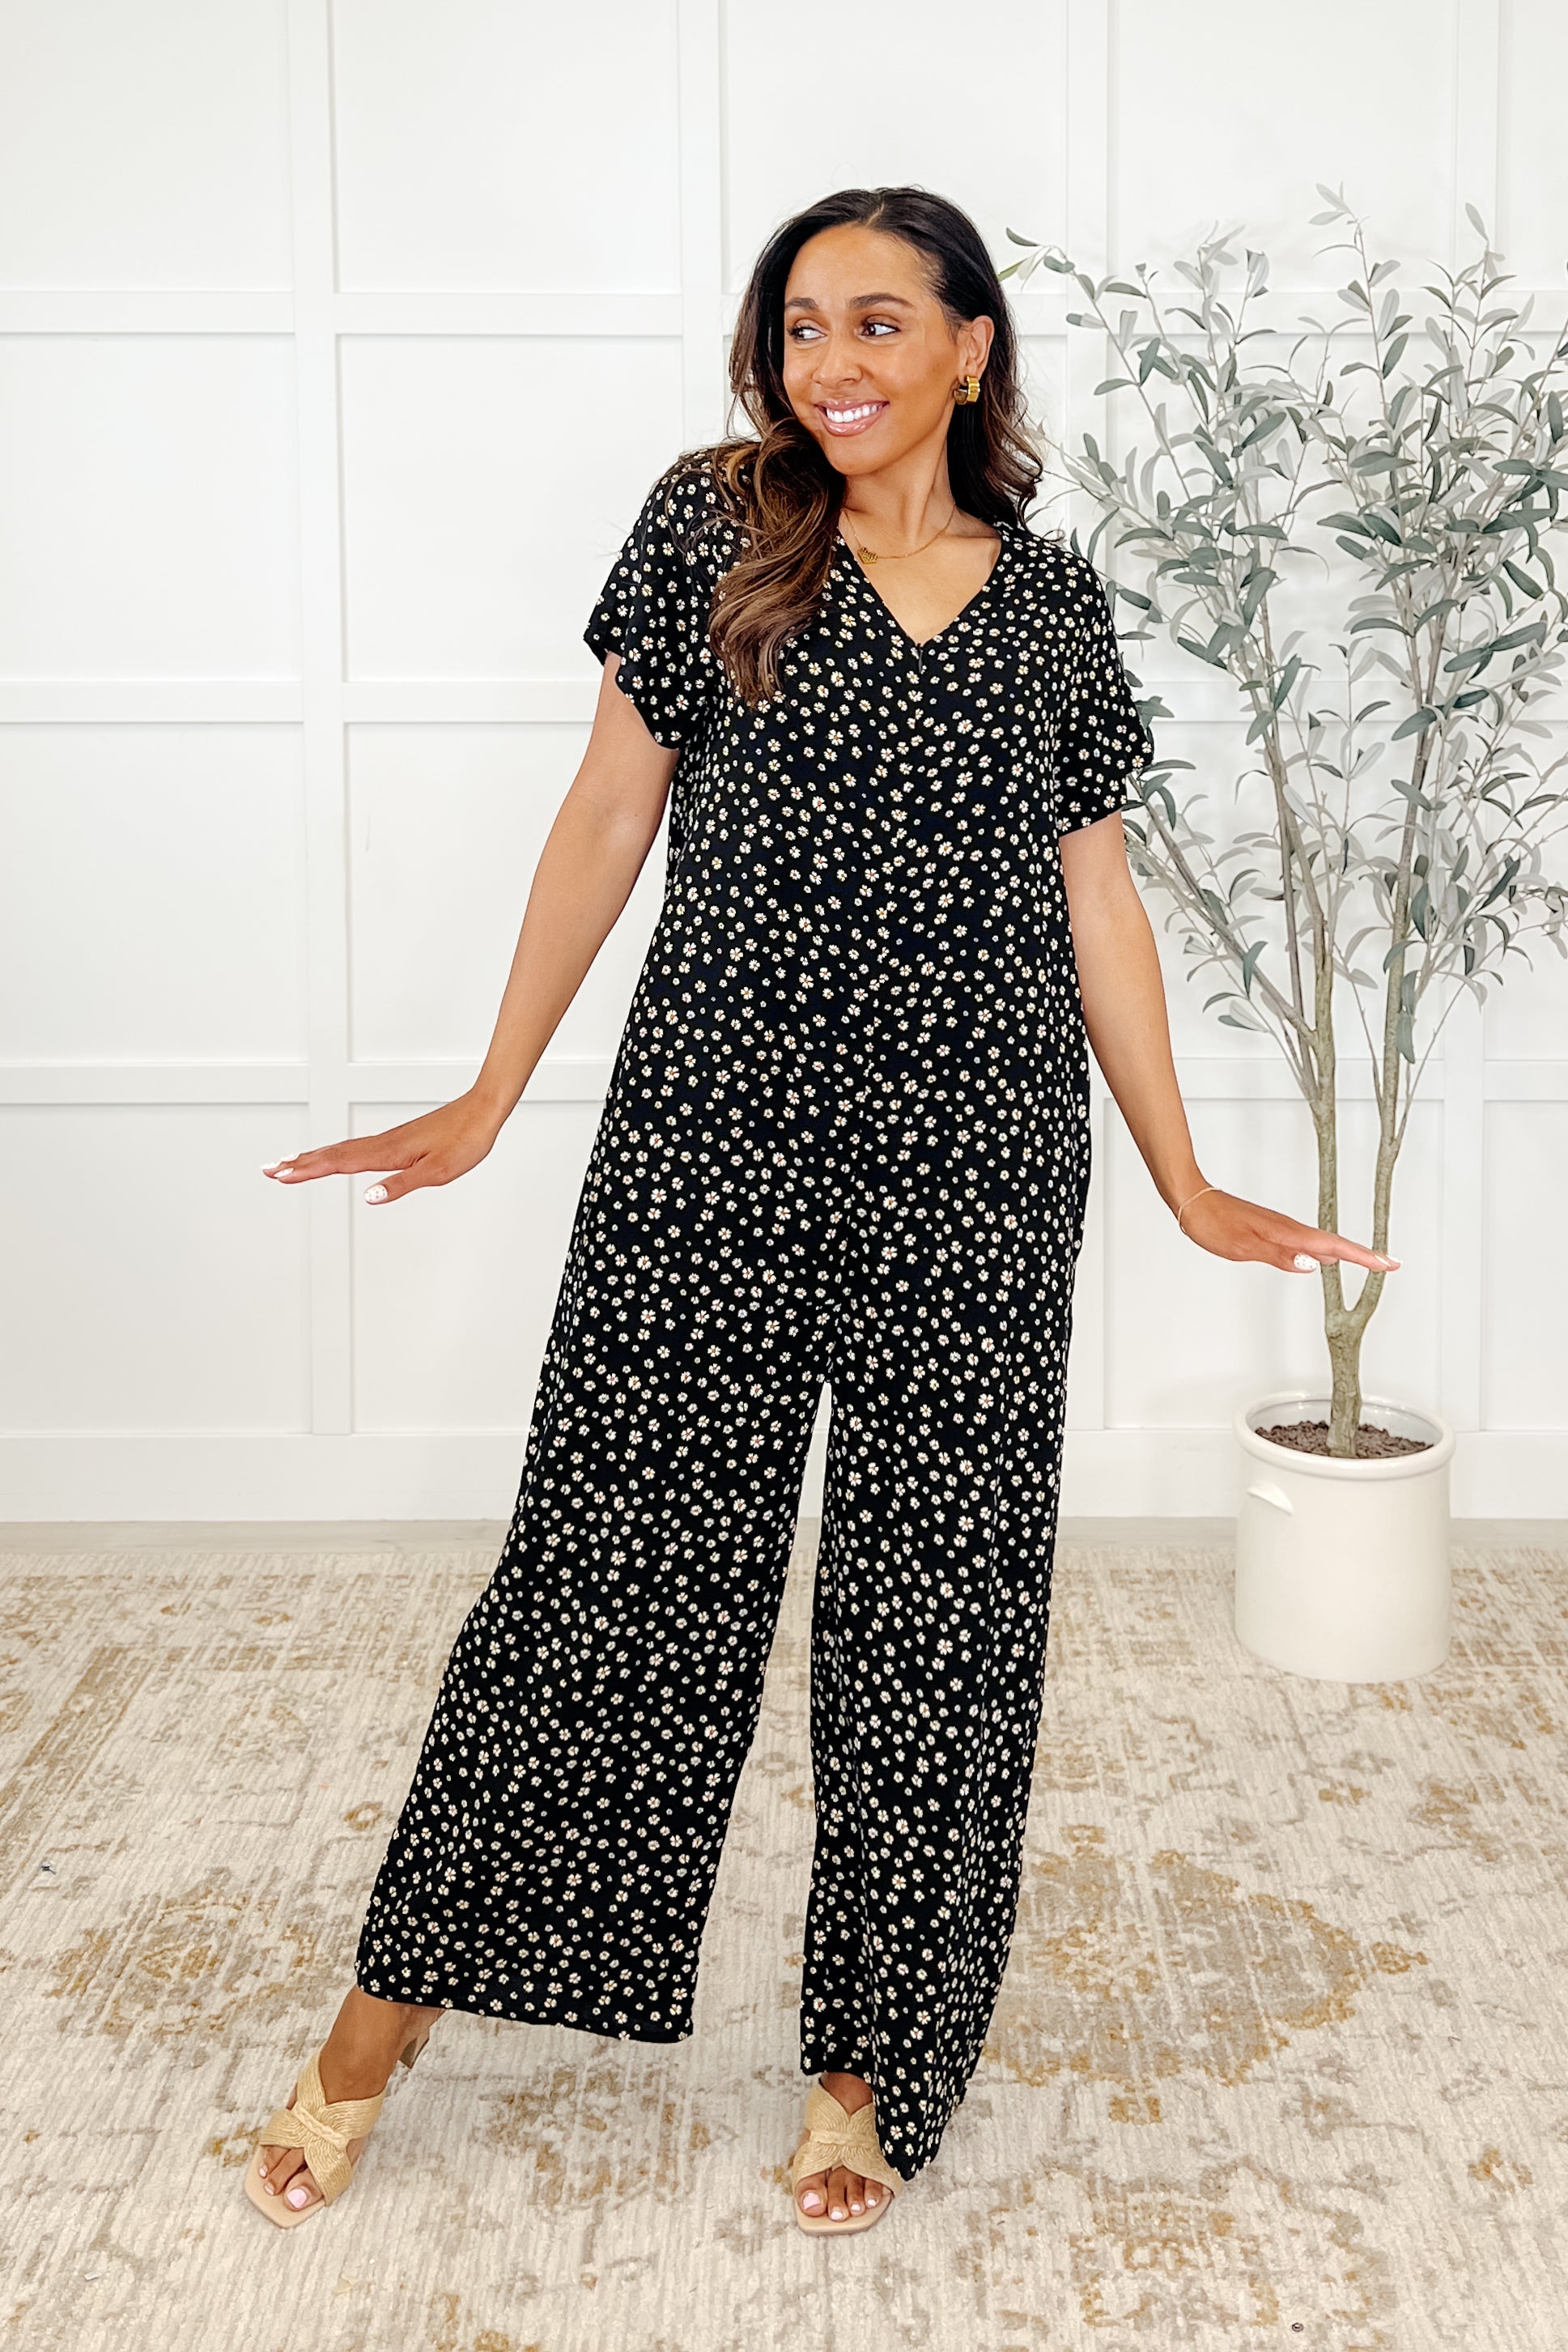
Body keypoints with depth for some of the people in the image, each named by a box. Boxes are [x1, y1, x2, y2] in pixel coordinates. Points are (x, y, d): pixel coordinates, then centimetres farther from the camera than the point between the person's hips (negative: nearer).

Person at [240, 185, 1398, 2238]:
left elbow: (1097, 900, 12)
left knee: (942, 1599, 5)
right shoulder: (711, 527, 6)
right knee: (618, 1552, 0)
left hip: (979, 1159, 2)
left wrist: (1187, 1183, 10)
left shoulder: (1056, 603, 10)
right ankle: (387, 2017, 14)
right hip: (714, 1123, -1)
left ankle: (872, 2060, 20)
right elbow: (612, 811, 7)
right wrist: (493, 1098, 4)